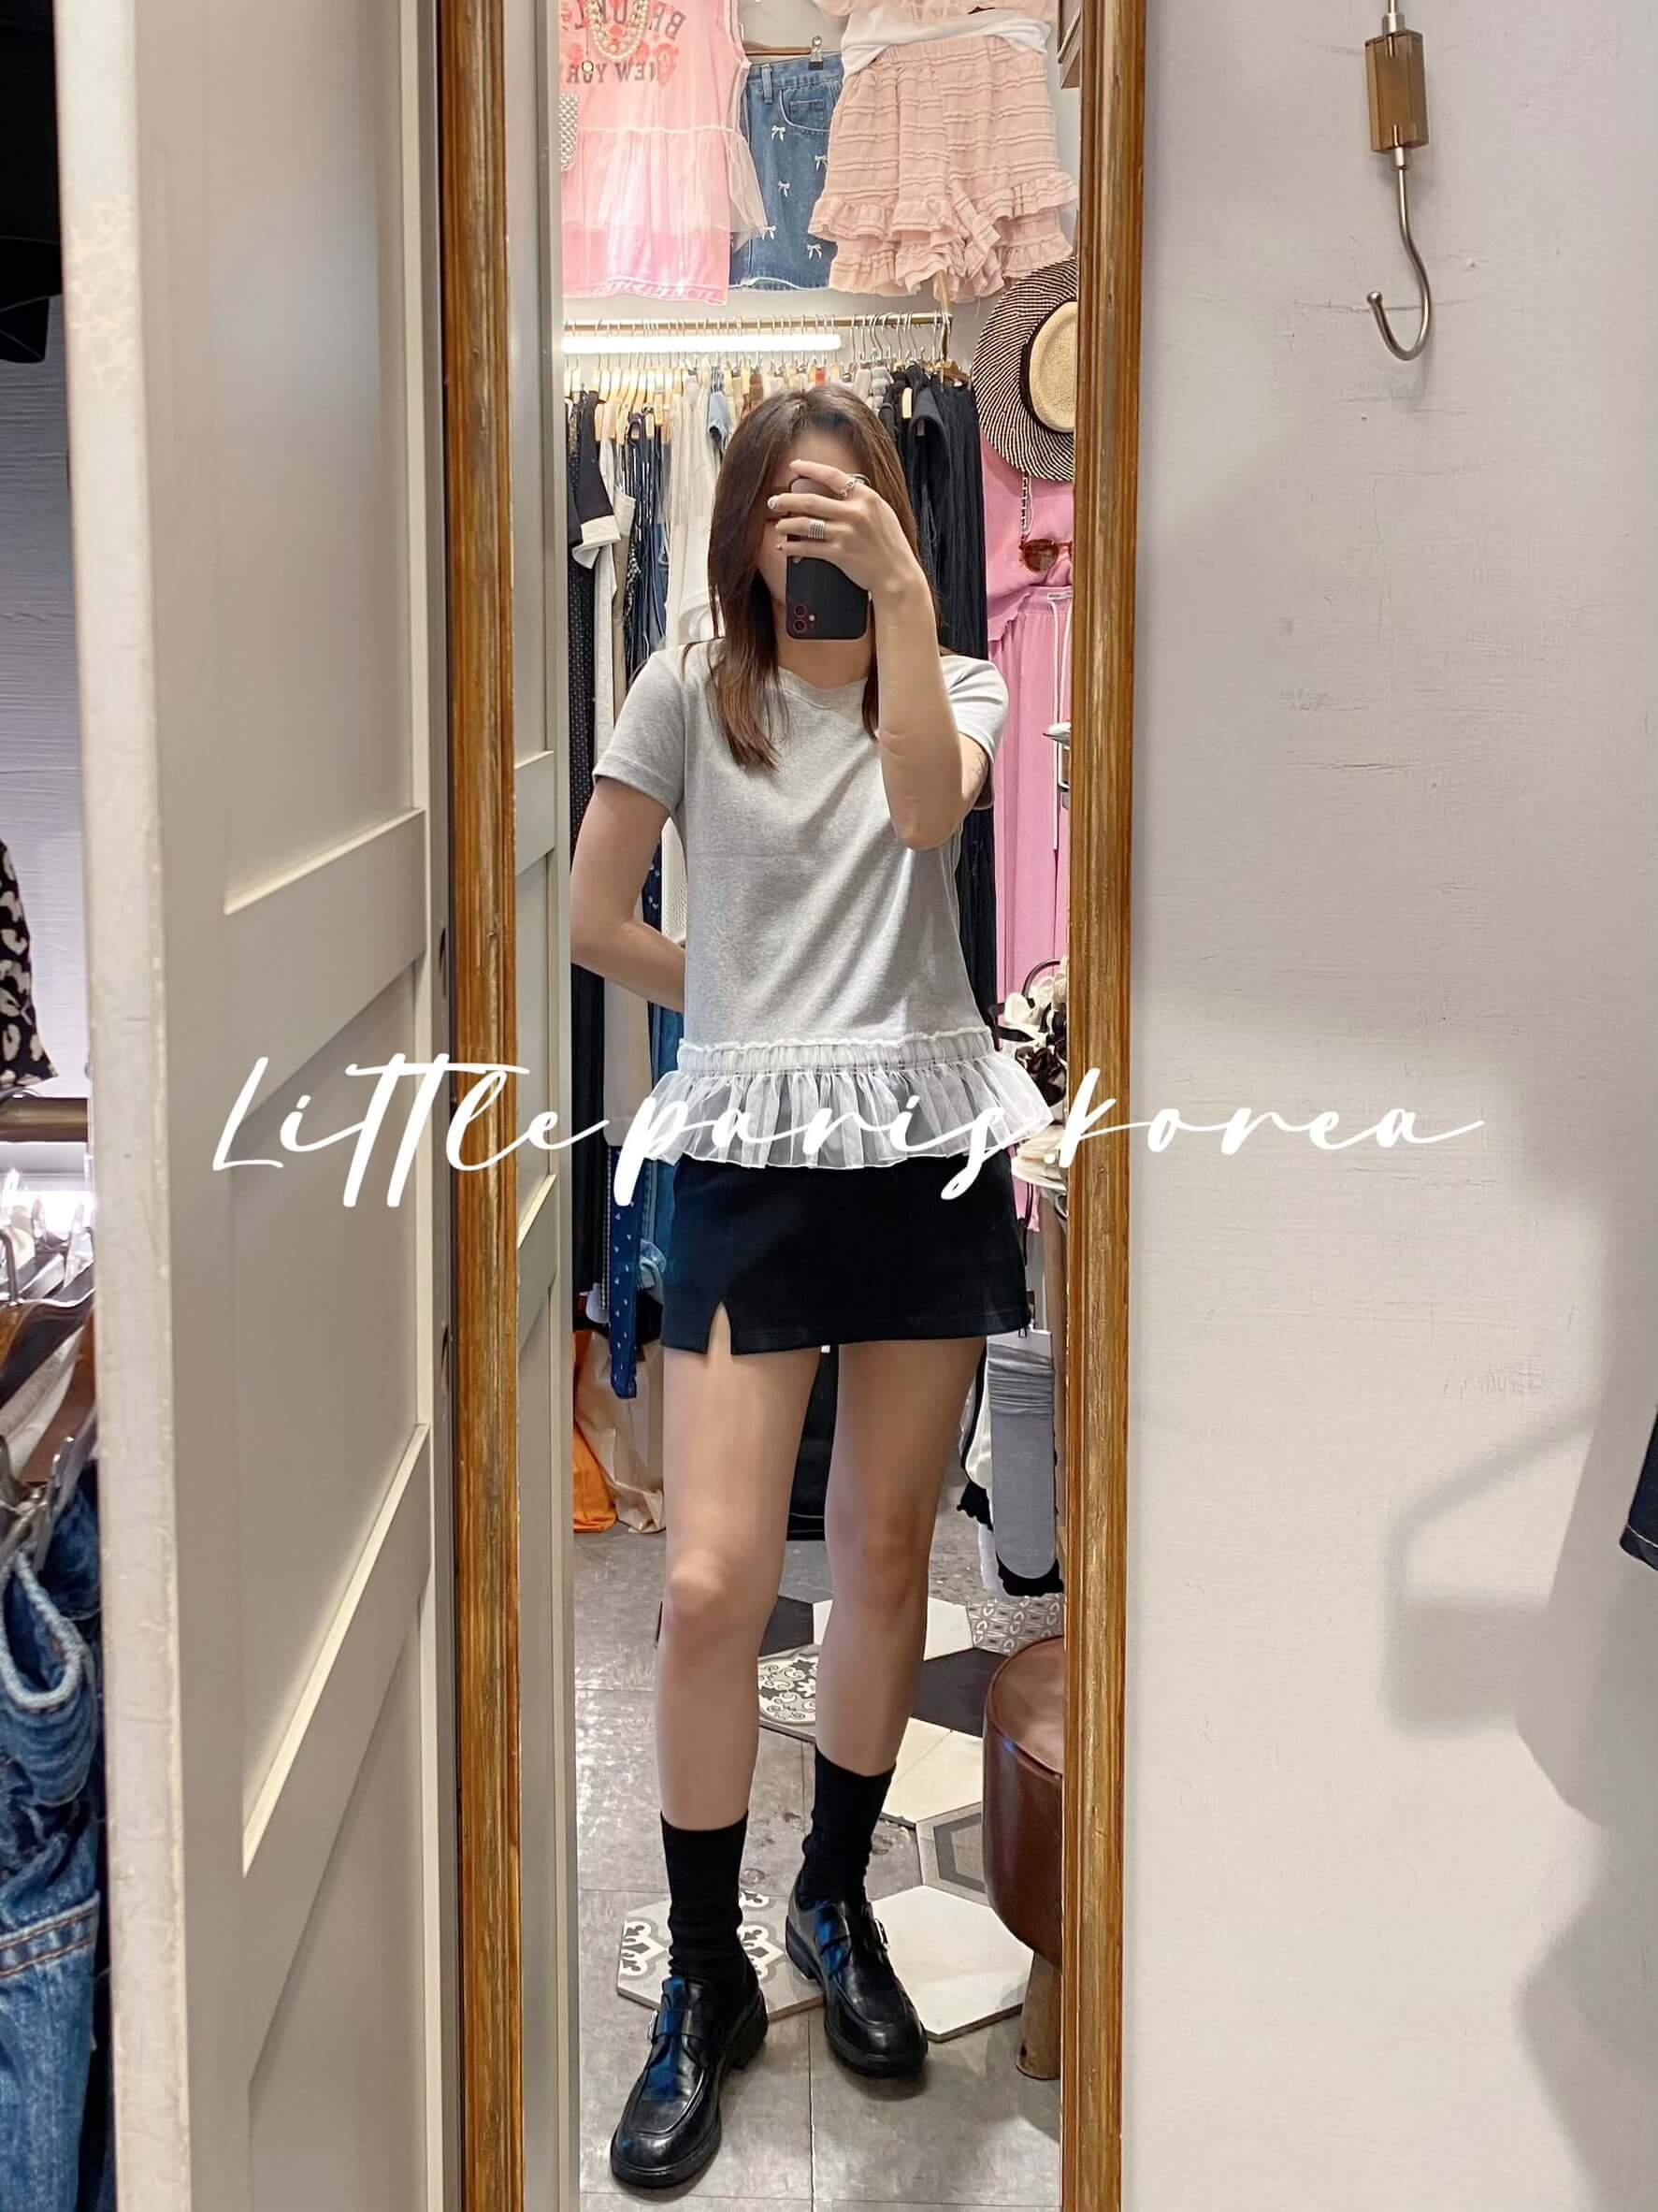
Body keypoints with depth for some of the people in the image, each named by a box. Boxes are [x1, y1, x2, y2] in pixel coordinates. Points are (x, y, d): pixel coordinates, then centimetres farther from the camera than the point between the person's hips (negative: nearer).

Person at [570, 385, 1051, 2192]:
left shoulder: (952, 687, 9)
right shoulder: (690, 691, 4)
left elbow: (926, 810, -15)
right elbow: (593, 922, 3)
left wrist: (902, 588, -19)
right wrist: (757, 1015, 8)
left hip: (929, 1152, 2)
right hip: (746, 1163, -2)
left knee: (885, 1558, 10)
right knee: (713, 1585, -8)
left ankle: (837, 1906, 31)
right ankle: (704, 1982, 11)